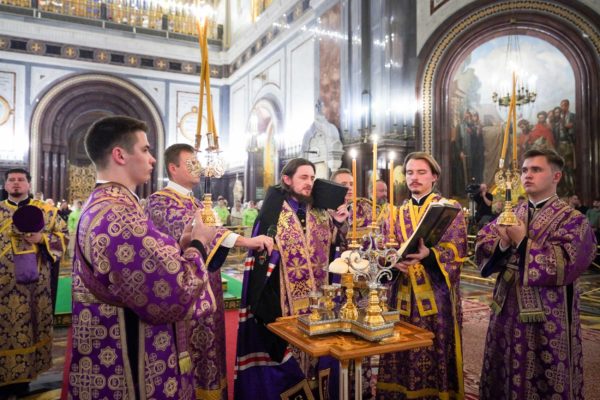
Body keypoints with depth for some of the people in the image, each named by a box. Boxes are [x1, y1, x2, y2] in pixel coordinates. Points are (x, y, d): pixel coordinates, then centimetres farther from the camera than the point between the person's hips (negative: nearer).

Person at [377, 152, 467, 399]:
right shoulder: (398, 212, 12)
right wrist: (395, 261, -16)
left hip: (436, 293, -3)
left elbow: (456, 251, -9)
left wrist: (428, 253, -28)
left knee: (435, 351, 1)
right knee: (402, 352, 7)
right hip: (403, 292, 4)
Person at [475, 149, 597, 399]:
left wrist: (523, 242, -18)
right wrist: (503, 244, -20)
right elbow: (482, 244, 0)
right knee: (503, 378, 18)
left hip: (547, 318, -5)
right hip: (507, 311, 5)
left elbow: (565, 265, -19)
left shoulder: (572, 219, -8)